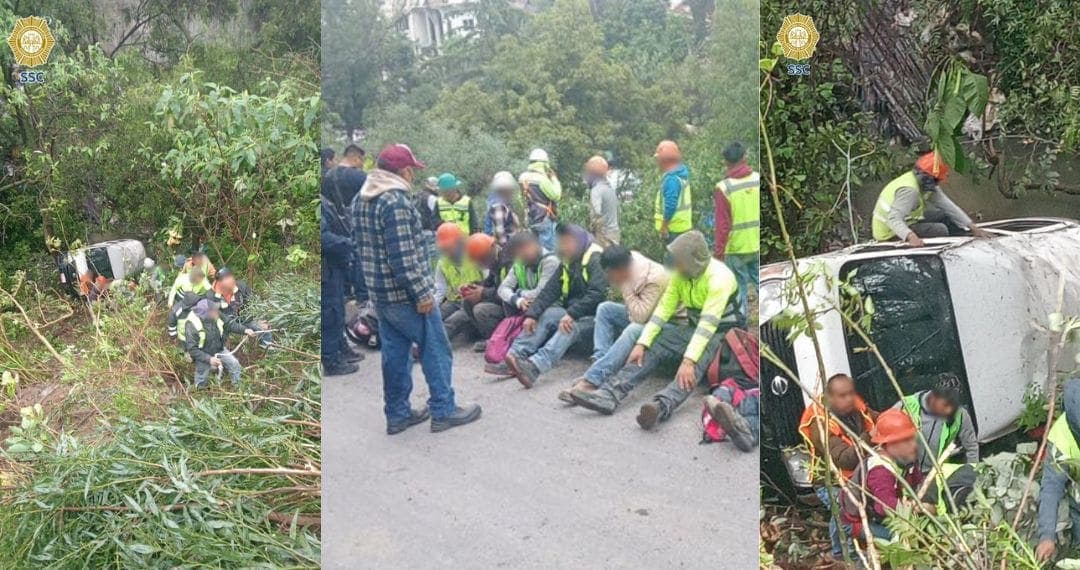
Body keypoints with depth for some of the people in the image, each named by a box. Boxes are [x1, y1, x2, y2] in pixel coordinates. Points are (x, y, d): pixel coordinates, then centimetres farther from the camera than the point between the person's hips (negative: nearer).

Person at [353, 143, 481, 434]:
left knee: (394, 353, 15)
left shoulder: (361, 199, 10)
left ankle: (397, 414, 21)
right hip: (405, 295, -9)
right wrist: (422, 293, -19)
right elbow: (403, 256, -24)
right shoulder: (395, 201, -21)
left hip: (379, 294, 9)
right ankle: (443, 411, 11)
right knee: (436, 351, 4)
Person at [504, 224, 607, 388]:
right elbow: (550, 290, 0)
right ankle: (513, 356, -31)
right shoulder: (567, 263, 13)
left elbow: (597, 294, -25)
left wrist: (572, 314, -34)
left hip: (594, 318, -8)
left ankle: (535, 366, -56)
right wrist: (531, 314, -13)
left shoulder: (596, 260, -11)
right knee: (546, 315, -15)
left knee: (571, 327, -34)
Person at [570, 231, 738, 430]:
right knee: (651, 350, -13)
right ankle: (609, 395, -27)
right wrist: (642, 344, -13)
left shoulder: (719, 277, -25)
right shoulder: (680, 273, -3)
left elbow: (708, 324, -32)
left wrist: (688, 361, -39)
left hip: (720, 331, -7)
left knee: (695, 366, -36)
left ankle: (661, 406, -60)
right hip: (693, 326, 7)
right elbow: (663, 309, -4)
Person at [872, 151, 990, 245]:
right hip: (891, 234, -10)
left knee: (944, 215, 9)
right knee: (940, 230, -19)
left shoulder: (926, 183, -1)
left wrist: (973, 227, -5)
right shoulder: (909, 190, -29)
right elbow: (894, 219, -40)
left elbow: (948, 205, -1)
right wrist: (911, 236, -56)